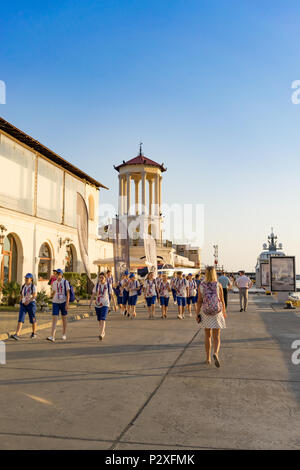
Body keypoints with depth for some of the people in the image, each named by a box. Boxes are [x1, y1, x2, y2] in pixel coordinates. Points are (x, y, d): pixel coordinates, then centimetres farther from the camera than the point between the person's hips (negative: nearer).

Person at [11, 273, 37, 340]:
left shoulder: (33, 286, -7)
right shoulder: (23, 286, 9)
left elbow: (34, 296, -16)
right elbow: (21, 295, 18)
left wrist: (28, 301, -22)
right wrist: (21, 301, 4)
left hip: (31, 304, -4)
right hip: (23, 305, 4)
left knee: (32, 319, 8)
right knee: (20, 319, -9)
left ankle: (34, 333, 26)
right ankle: (17, 335, -18)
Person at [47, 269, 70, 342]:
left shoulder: (65, 282, -7)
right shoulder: (54, 283, 6)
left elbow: (68, 293, -10)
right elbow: (53, 293, 16)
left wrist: (67, 303, -17)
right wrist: (53, 302, 16)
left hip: (63, 302, -3)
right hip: (55, 302, 3)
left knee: (64, 318, 10)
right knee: (54, 319, -10)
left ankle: (64, 335, 26)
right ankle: (52, 337, -17)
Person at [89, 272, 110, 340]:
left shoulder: (108, 285, -1)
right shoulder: (97, 285, 3)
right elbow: (93, 295, 0)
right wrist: (90, 304, -10)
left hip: (105, 304, -3)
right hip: (97, 304, 3)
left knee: (103, 319, -18)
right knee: (99, 320, 13)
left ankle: (101, 334, -25)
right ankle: (103, 332, 33)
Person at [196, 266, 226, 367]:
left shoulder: (201, 286, -6)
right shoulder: (218, 285, -8)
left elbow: (199, 301, -6)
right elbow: (222, 301, 0)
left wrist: (197, 314, 0)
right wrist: (224, 312, 13)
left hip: (206, 313, 1)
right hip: (217, 313, -1)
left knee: (208, 336, 17)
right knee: (216, 338, 5)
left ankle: (208, 358, 21)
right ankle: (215, 353, -22)